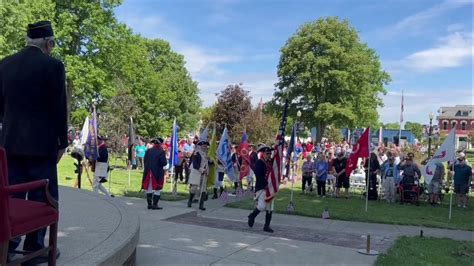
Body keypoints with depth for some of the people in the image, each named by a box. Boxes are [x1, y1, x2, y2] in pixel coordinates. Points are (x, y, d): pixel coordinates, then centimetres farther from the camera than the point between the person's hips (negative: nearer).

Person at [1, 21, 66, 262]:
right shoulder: (53, 65, -9)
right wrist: (62, 142, -2)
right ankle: (34, 248, 8)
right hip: (41, 142, -5)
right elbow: (59, 108, -10)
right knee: (41, 196, 3)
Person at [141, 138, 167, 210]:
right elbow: (164, 163, -15)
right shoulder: (161, 152, -12)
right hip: (157, 173, -5)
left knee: (149, 189, 15)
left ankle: (149, 204, 21)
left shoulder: (148, 151, 4)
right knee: (157, 189, 4)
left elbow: (144, 161, 8)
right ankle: (155, 204, 2)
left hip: (148, 173, 5)